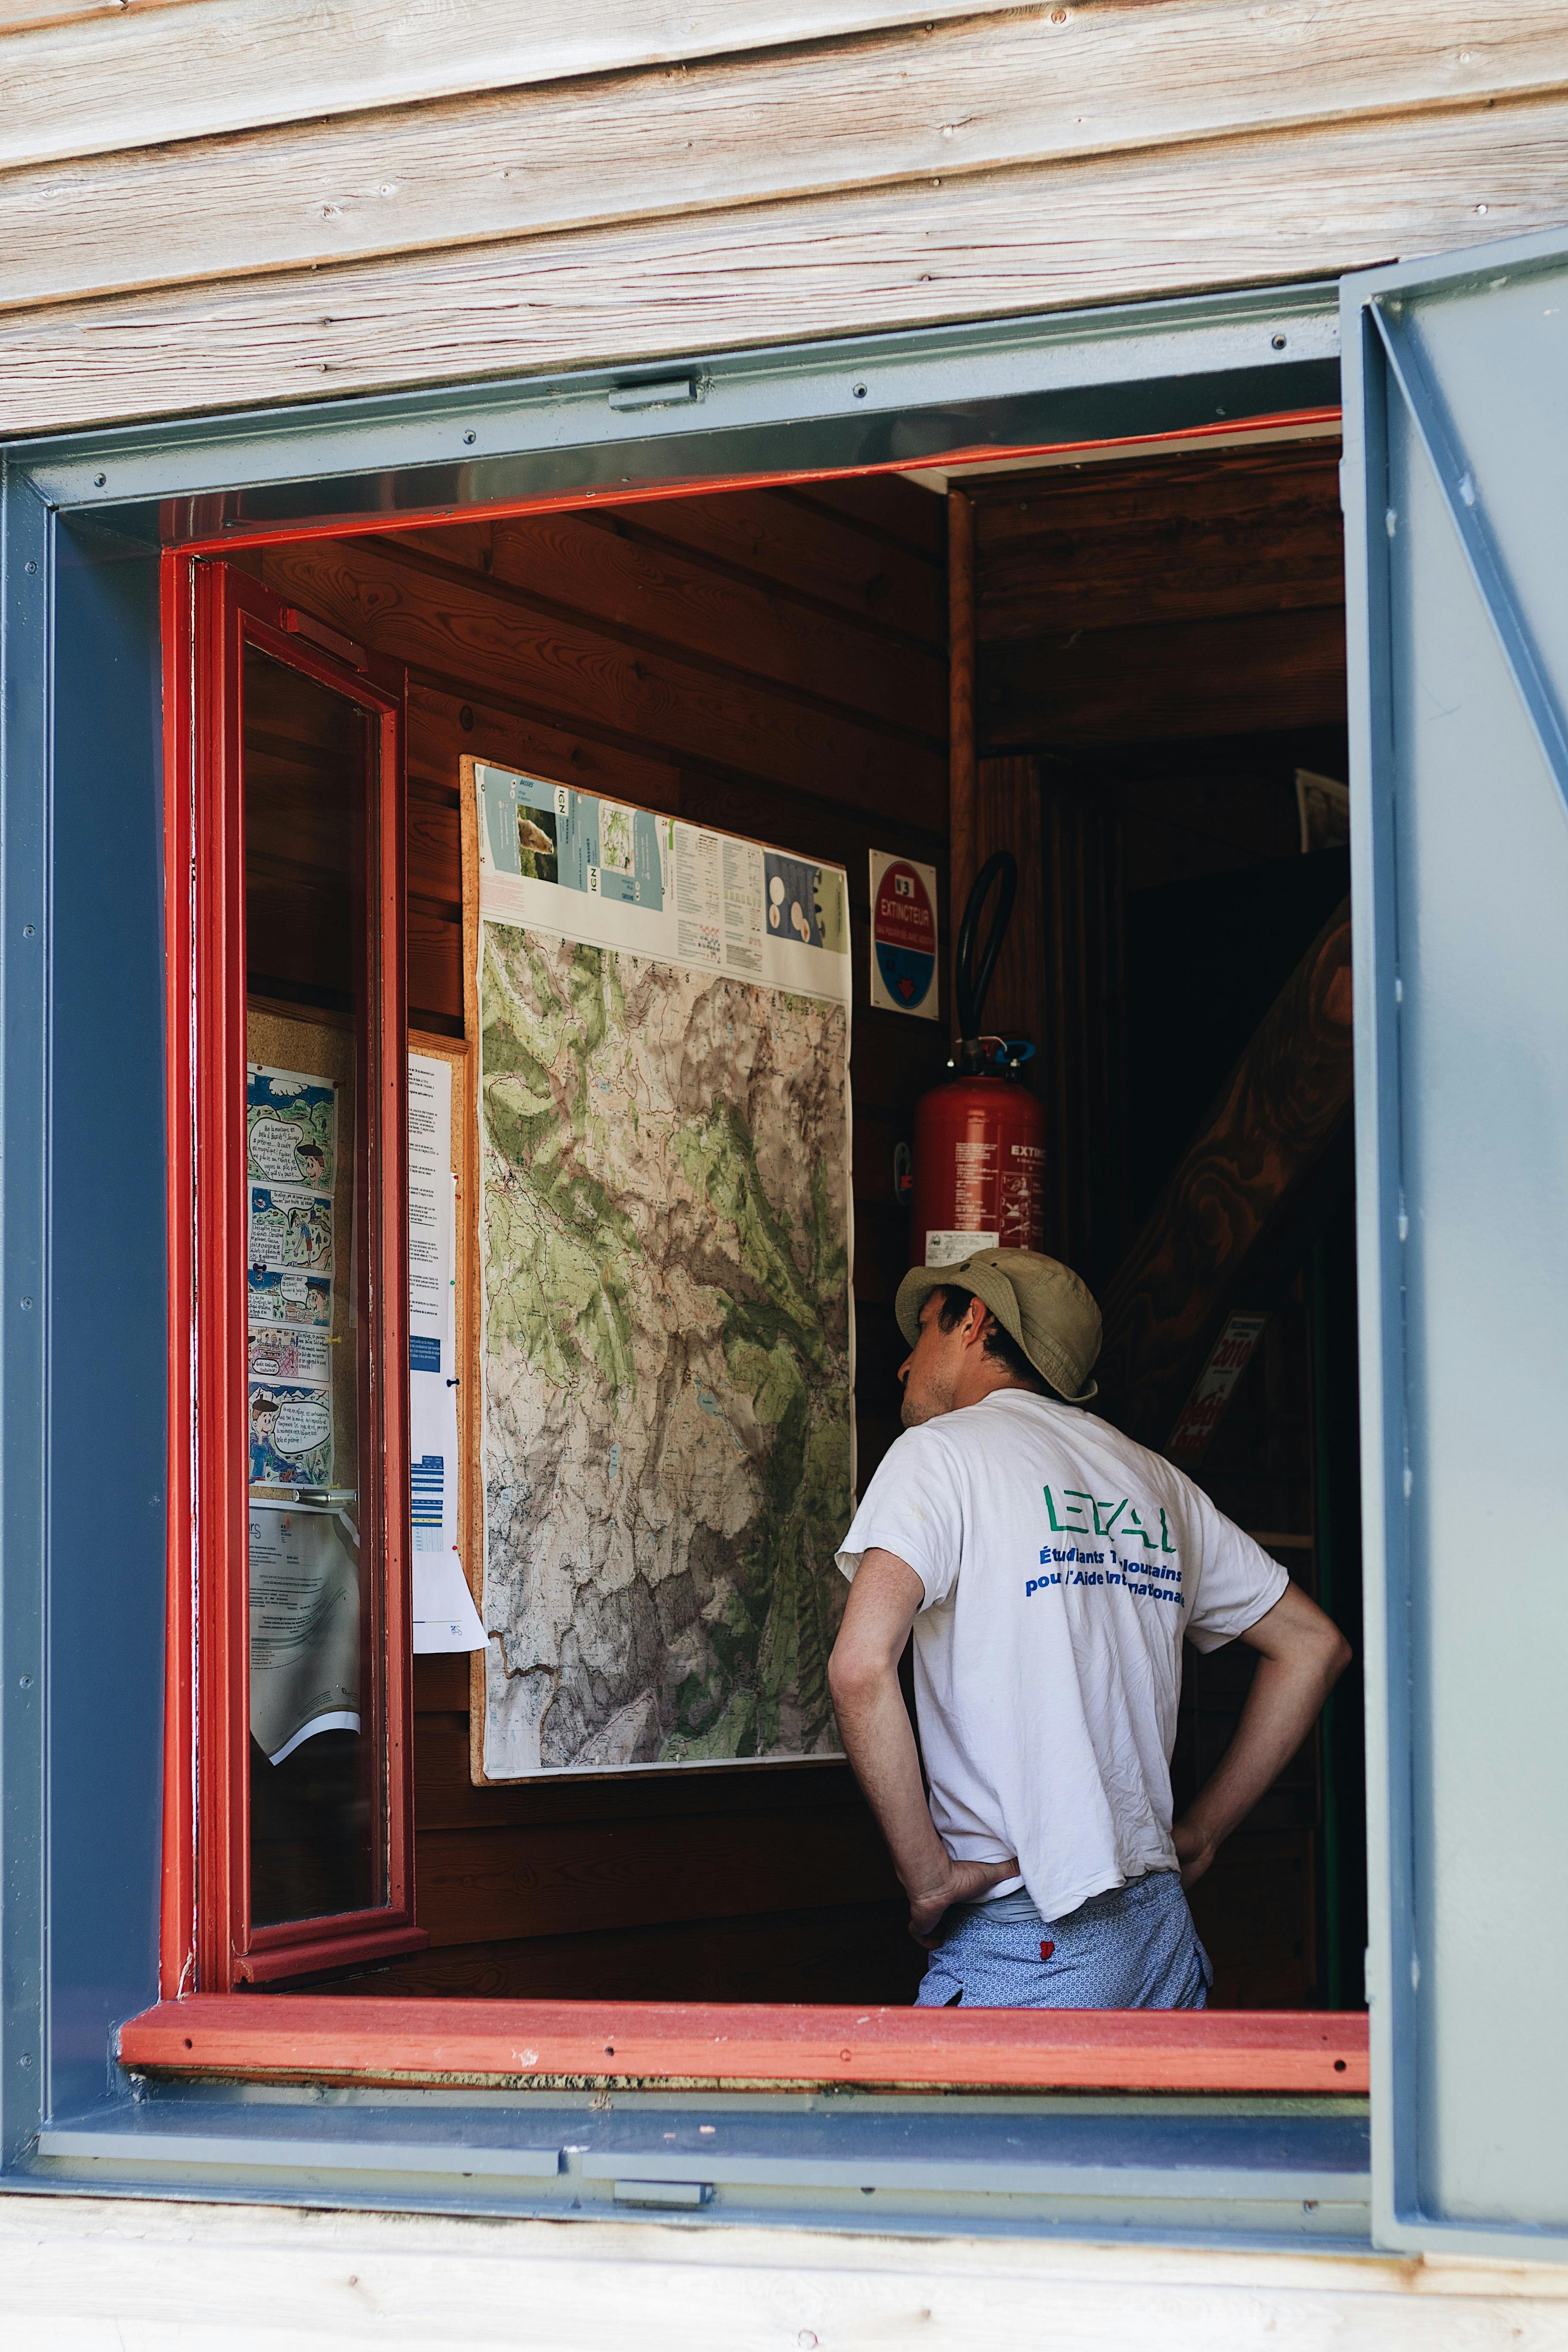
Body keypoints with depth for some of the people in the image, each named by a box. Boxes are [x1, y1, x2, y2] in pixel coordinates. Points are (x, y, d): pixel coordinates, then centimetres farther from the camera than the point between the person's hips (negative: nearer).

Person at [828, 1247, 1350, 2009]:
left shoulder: (943, 1450, -2)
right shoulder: (1156, 1480, 16)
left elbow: (861, 1667, -18)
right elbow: (1313, 1646, 22)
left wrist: (926, 1873, -11)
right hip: (1164, 1932, 6)